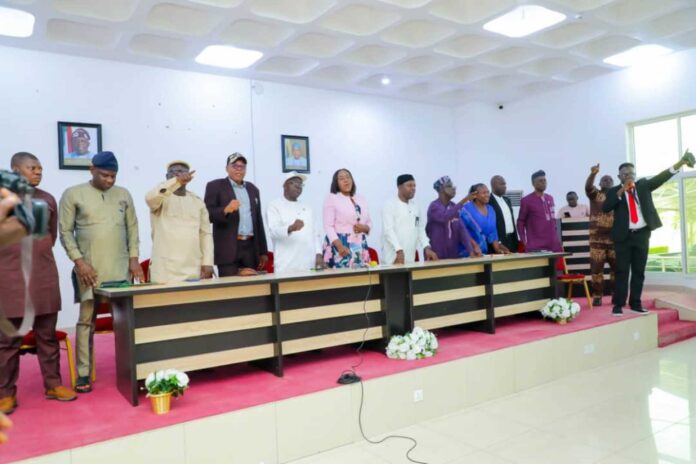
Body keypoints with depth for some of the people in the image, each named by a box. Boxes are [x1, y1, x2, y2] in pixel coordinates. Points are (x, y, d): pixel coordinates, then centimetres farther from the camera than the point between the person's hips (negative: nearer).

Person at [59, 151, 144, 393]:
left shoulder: (123, 194, 10)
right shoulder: (73, 194, 1)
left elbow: (132, 228, 12)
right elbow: (65, 231, -1)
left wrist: (133, 259, 3)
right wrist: (79, 261, -9)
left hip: (121, 268, 3)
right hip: (89, 269, -2)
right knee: (87, 320, 1)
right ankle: (83, 374, 9)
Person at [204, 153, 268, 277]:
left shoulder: (252, 189, 18)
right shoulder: (215, 186, 2)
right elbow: (207, 215, -6)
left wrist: (263, 251, 14)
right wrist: (226, 210, -25)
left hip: (251, 248, 5)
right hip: (228, 248, -4)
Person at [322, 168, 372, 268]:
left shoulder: (361, 199, 16)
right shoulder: (331, 198, 0)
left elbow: (369, 222, 19)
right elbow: (328, 226, -9)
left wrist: (364, 228, -6)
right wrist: (339, 246, -21)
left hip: (360, 246, 5)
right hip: (340, 245, -5)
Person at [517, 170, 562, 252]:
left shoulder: (550, 198, 15)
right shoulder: (526, 201, -2)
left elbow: (553, 220, 21)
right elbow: (520, 222, 0)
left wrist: (556, 237, 15)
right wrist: (524, 241, -7)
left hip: (553, 245, 6)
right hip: (535, 247, -6)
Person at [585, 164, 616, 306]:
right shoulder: (595, 194, 7)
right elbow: (588, 186, -15)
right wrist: (593, 174, -33)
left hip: (615, 237, 3)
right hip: (597, 237, -2)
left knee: (617, 267, 4)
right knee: (596, 267, -3)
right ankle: (597, 296, 4)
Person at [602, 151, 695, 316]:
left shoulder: (643, 185, 11)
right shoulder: (614, 191, 2)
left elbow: (660, 178, -1)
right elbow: (605, 208, -13)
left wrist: (679, 163, -13)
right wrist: (621, 191, -18)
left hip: (642, 234, 3)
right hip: (623, 235, -3)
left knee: (639, 271, 7)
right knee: (622, 271, -2)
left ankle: (636, 304, 15)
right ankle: (618, 304, 2)